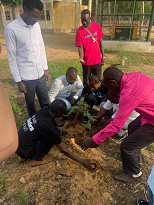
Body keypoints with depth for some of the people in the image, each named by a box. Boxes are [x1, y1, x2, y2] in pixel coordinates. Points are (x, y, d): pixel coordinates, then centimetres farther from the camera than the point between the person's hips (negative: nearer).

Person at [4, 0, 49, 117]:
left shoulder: (36, 25, 3)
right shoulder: (11, 29, -13)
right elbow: (12, 58, -10)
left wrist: (45, 68, 11)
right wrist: (18, 81, -9)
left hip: (40, 74, 5)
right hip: (26, 77, -4)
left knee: (45, 102, 15)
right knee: (30, 103, 14)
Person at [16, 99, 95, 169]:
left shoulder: (45, 109, -7)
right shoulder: (49, 127, -27)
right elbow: (63, 150, -17)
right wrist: (81, 161, -7)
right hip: (26, 153, -8)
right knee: (58, 131, -17)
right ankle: (37, 159, -2)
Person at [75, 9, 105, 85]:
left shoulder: (96, 26, 1)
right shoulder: (79, 31, -8)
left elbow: (100, 42, 6)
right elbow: (80, 47, -10)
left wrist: (103, 56, 4)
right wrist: (81, 58, -29)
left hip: (97, 59, 3)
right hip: (86, 61, -2)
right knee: (86, 82, 9)